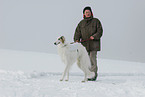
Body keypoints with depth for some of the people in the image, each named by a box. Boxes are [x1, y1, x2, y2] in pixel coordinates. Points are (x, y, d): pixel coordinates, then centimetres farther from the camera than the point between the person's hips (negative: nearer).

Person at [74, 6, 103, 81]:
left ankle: (94, 75, -10)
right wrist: (77, 39, -10)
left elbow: (100, 31, -1)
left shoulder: (96, 21, 5)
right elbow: (78, 32, 8)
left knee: (92, 59, -12)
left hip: (93, 44, -4)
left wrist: (94, 36, -17)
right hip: (84, 44, 4)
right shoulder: (81, 23, 15)